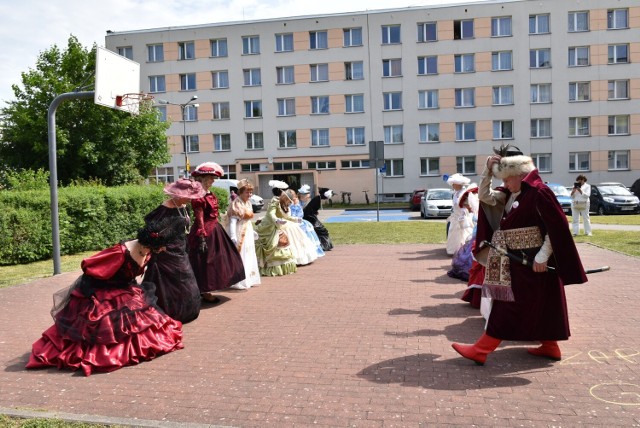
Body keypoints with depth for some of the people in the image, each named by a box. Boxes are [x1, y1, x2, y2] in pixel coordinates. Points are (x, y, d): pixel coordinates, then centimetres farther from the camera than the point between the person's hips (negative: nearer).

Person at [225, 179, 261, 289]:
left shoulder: (248, 203, 12)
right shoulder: (236, 204, -15)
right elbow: (232, 221, -21)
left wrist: (252, 232, 23)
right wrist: (233, 237, -27)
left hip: (248, 233, 9)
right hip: (239, 234, -9)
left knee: (249, 257, 16)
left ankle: (248, 279, 28)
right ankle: (238, 282, -1)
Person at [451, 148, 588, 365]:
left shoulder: (539, 192, -17)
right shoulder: (511, 194, 8)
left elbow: (557, 227, -19)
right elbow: (484, 196, 9)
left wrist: (542, 256, -21)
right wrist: (488, 170, -1)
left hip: (529, 260, -9)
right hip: (516, 259, 9)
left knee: (508, 305, -4)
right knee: (538, 305, 17)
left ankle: (481, 350, 0)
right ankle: (549, 346, 30)